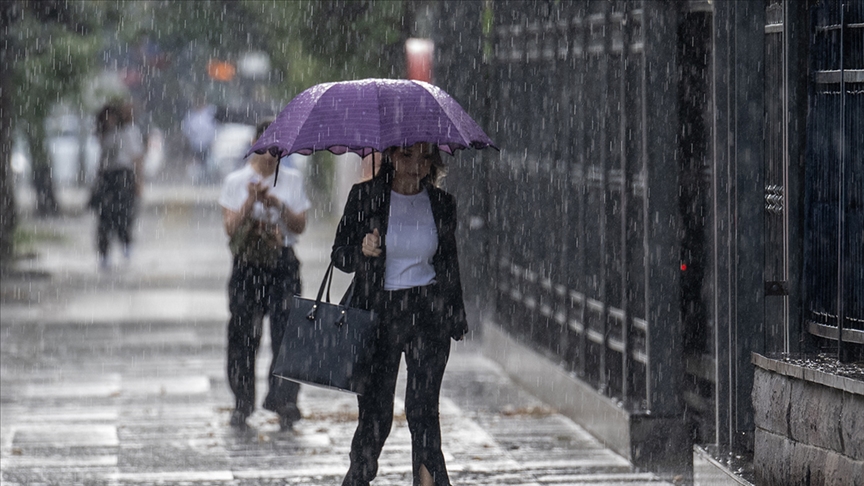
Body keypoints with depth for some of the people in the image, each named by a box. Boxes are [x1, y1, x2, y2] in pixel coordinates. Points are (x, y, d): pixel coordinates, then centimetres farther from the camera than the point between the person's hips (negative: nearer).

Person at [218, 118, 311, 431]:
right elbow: (230, 228, -1)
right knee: (243, 333, 1)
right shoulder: (236, 181, 6)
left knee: (286, 330, -9)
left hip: (283, 264, 0)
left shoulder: (292, 180, 9)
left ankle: (284, 404, -7)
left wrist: (277, 204, -11)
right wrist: (251, 201, -14)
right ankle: (242, 404, 12)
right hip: (247, 264, 0)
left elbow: (300, 226, 3)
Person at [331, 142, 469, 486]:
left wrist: (457, 316, 16)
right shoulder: (364, 196, 1)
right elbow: (339, 254, 3)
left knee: (423, 409, -6)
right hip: (377, 312, -1)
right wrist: (362, 252, -18)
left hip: (429, 313, 1)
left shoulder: (442, 204, 7)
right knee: (375, 413, 0)